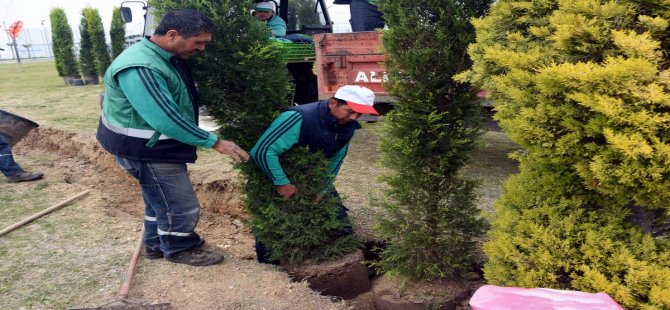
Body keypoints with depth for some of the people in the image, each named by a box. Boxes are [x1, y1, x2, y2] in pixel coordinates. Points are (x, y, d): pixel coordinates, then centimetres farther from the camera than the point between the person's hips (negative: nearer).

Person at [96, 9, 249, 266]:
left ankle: (157, 244, 42)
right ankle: (179, 249, 25)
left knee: (161, 199, 24)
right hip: (145, 149, -10)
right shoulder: (139, 69, -31)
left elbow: (173, 106, 14)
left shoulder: (165, 57, 3)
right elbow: (165, 119, -34)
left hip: (155, 144, 10)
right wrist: (214, 142, -29)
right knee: (180, 205, 2)